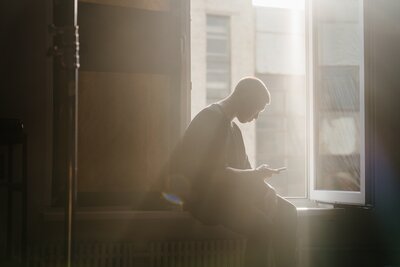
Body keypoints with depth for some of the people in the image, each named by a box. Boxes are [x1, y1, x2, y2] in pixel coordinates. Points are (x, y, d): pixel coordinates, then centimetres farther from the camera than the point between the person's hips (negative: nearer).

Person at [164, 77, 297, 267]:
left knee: (287, 212, -1)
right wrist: (255, 174, -15)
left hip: (227, 193, 10)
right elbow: (215, 173, -21)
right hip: (204, 196, -10)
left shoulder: (233, 127, 19)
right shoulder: (211, 119, -12)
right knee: (261, 224, -28)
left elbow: (242, 167, 20)